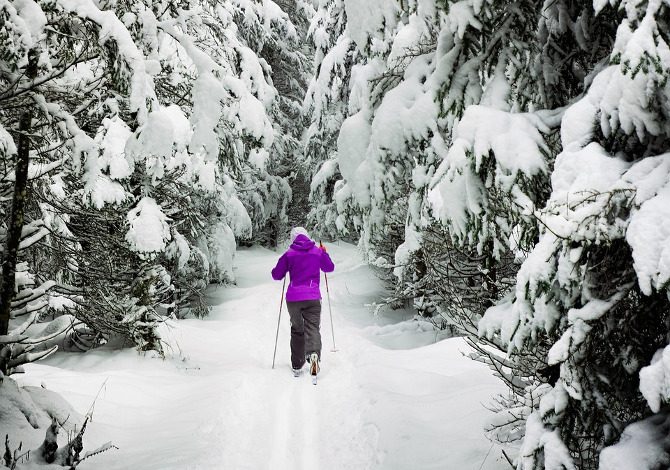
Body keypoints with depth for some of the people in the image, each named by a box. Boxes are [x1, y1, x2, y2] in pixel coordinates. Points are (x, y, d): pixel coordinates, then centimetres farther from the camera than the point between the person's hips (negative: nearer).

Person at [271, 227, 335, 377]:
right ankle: (313, 353, -34)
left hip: (293, 298, 1)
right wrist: (324, 252, 34)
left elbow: (276, 275, 6)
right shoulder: (318, 251, 5)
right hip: (312, 297, -1)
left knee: (296, 330, 15)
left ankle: (297, 366, 18)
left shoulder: (289, 254, 1)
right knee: (312, 328, -4)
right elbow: (330, 268, 20)